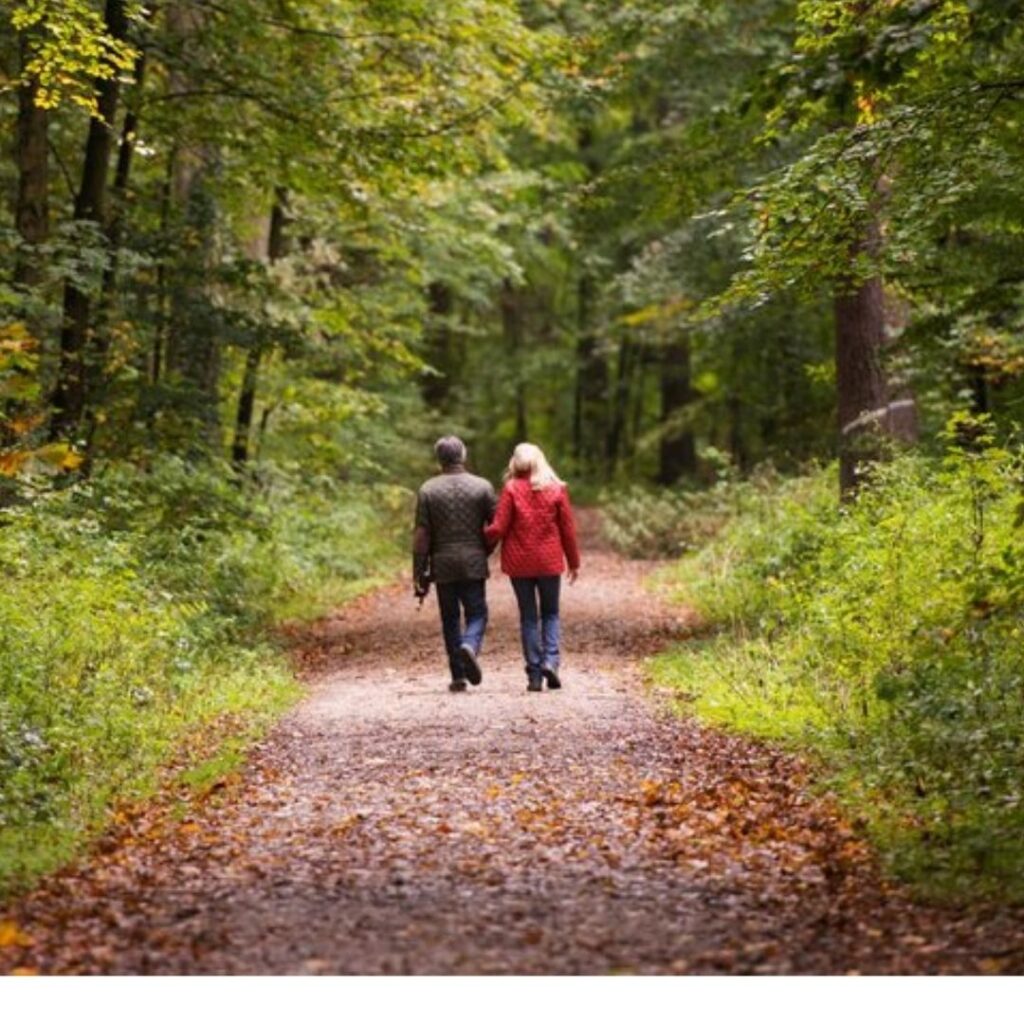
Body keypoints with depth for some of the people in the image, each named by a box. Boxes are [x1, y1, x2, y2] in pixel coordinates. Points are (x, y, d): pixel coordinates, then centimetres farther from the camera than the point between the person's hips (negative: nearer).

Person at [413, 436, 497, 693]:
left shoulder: (428, 490, -1)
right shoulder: (482, 487, -1)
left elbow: (421, 535, -3)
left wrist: (418, 575, 0)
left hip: (442, 566, 1)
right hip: (474, 565, -1)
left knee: (450, 618, 10)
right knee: (476, 614, 8)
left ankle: (458, 676, 8)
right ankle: (470, 646, -23)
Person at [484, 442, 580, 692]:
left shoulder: (512, 489, -7)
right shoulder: (557, 489, -1)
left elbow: (499, 528, -10)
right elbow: (568, 529, 2)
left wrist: (482, 539, 10)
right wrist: (574, 562, 11)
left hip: (519, 563, -1)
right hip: (549, 562, 1)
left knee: (528, 617, 8)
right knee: (550, 613, 15)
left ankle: (534, 674, 4)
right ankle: (550, 660, -8)